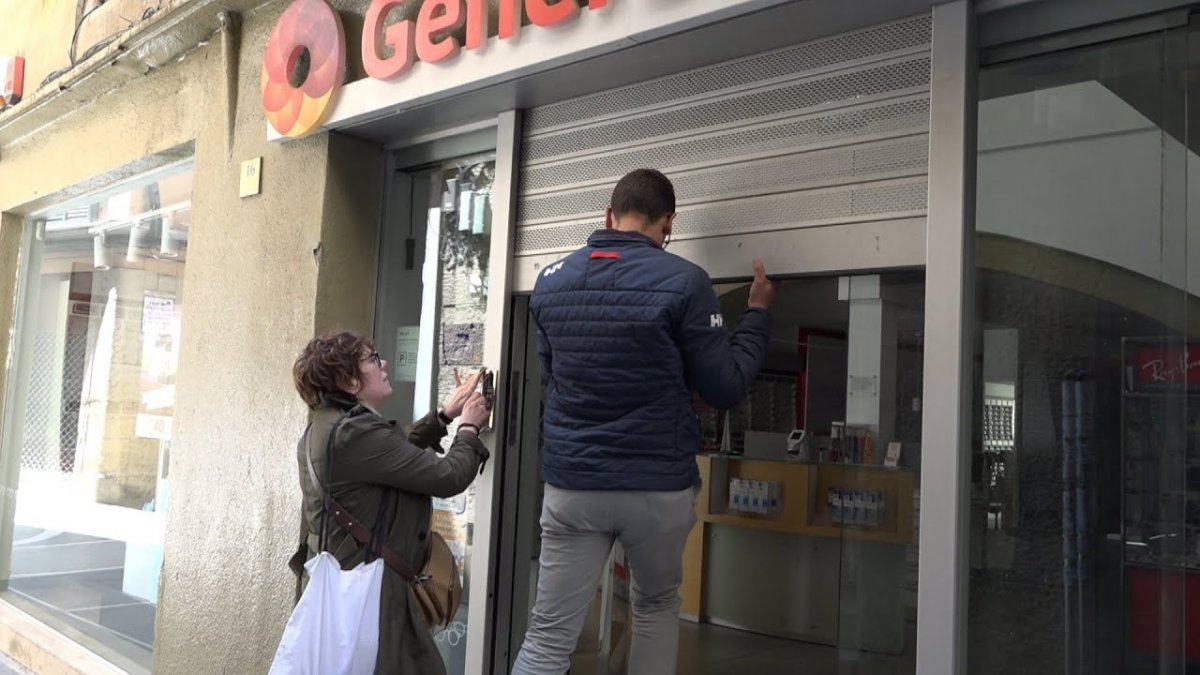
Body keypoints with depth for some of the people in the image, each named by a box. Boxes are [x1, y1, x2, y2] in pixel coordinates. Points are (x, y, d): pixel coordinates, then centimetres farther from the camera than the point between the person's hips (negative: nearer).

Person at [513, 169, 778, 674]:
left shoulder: (550, 282, 5)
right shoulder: (683, 281, -10)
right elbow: (726, 388, -6)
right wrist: (757, 312, 7)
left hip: (571, 485, 2)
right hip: (659, 487, -2)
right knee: (657, 606, 24)